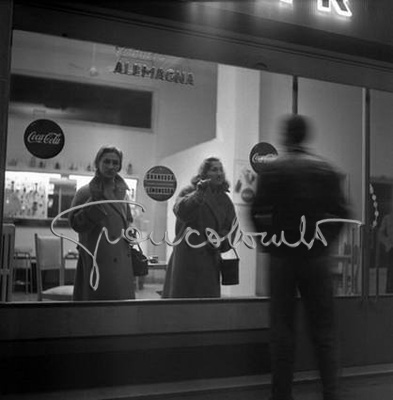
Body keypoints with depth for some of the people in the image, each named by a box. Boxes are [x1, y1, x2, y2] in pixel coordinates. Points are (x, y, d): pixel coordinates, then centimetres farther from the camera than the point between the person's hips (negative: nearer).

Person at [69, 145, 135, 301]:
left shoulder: (122, 192, 13)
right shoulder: (85, 192, -4)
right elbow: (75, 224, -11)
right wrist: (94, 203, -21)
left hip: (122, 261, 6)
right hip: (97, 262, -6)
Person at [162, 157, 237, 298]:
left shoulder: (225, 200, 13)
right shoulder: (189, 192, 2)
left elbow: (231, 228, 11)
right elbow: (181, 211, -18)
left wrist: (221, 242, -7)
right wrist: (198, 194, -27)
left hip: (211, 259, 4)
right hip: (187, 257, -4)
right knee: (181, 297, -1)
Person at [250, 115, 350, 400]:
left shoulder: (272, 170, -3)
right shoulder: (326, 170, 1)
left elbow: (259, 213, -7)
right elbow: (340, 213, -2)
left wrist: (270, 242, 9)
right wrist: (325, 241, 11)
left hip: (282, 257, -1)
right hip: (317, 257, 1)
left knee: (282, 327, 8)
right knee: (324, 328, 9)